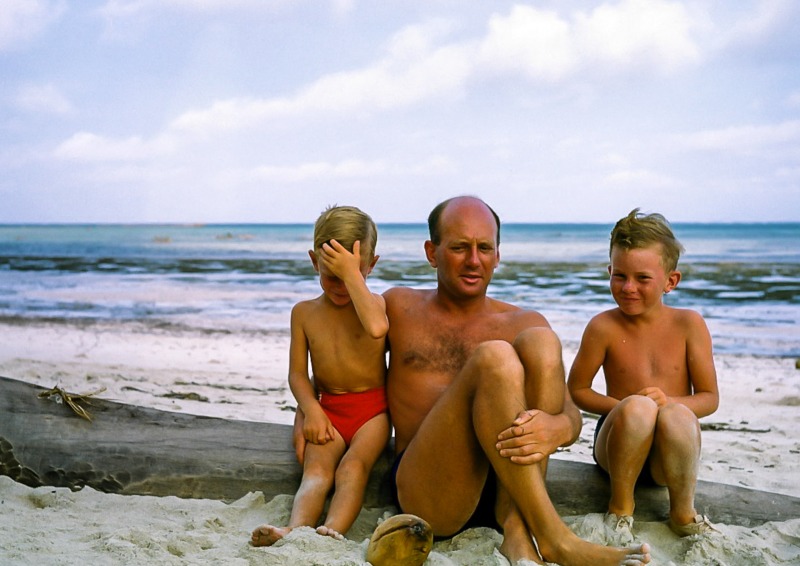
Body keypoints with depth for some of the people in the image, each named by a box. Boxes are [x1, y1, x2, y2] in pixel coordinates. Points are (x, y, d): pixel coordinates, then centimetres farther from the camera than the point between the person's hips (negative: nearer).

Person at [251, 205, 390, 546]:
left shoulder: (373, 302, -1)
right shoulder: (304, 313, 8)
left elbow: (377, 327, -29)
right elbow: (297, 373, 6)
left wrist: (353, 274, -24)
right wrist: (311, 409, -12)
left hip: (372, 409, -2)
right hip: (328, 409, 2)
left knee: (353, 466, -28)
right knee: (316, 469, -25)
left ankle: (333, 532, -50)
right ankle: (295, 530, -49)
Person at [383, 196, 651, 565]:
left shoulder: (524, 324, 15)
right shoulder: (400, 308, 16)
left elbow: (571, 415, 4)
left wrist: (559, 428, -20)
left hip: (505, 489, 2)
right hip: (425, 491, -2)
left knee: (539, 341, -17)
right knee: (494, 358, -25)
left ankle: (516, 526, -27)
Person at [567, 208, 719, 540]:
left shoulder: (688, 324, -2)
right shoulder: (604, 326, -4)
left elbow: (710, 398, 0)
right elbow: (576, 390, 2)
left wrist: (670, 403, -22)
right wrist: (624, 407, -16)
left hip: (669, 452, 0)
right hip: (617, 442, 0)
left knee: (676, 414, -36)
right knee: (638, 407, -35)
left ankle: (683, 512, -12)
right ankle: (620, 505, -11)